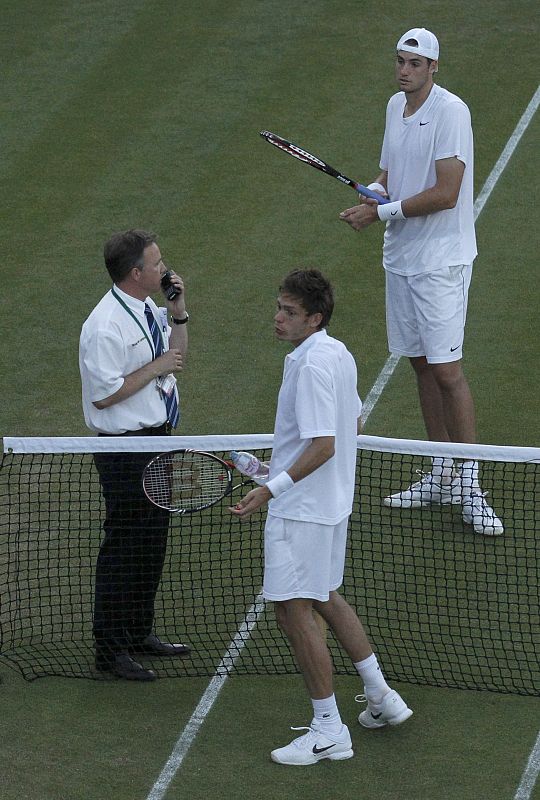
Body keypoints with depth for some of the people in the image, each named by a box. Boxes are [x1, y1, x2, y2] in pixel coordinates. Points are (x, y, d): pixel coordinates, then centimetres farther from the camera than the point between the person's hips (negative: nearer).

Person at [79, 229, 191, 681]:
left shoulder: (148, 309, 7)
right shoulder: (107, 327, -22)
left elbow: (174, 359, 19)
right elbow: (103, 394, -23)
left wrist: (179, 315, 4)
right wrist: (155, 368, -18)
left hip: (156, 440, 10)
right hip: (124, 449, -10)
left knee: (153, 542, 19)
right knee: (124, 549, -2)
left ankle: (139, 632, 33)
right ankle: (111, 650, 7)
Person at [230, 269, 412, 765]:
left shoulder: (312, 365, -23)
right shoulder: (338, 353, 7)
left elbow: (322, 446, -26)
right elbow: (352, 424, 18)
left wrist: (271, 490, -28)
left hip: (300, 510, -10)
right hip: (332, 502, 10)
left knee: (294, 611, -4)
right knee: (325, 598, 23)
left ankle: (328, 730, 1)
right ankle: (381, 696, 30)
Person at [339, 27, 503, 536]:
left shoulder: (450, 112, -15)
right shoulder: (395, 106, 10)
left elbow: (445, 193, -20)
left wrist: (381, 212, -16)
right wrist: (375, 189, -3)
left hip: (440, 260, -8)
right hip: (401, 256, 8)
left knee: (446, 370, -10)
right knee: (421, 364, 11)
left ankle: (468, 486, -5)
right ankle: (442, 476, 20)